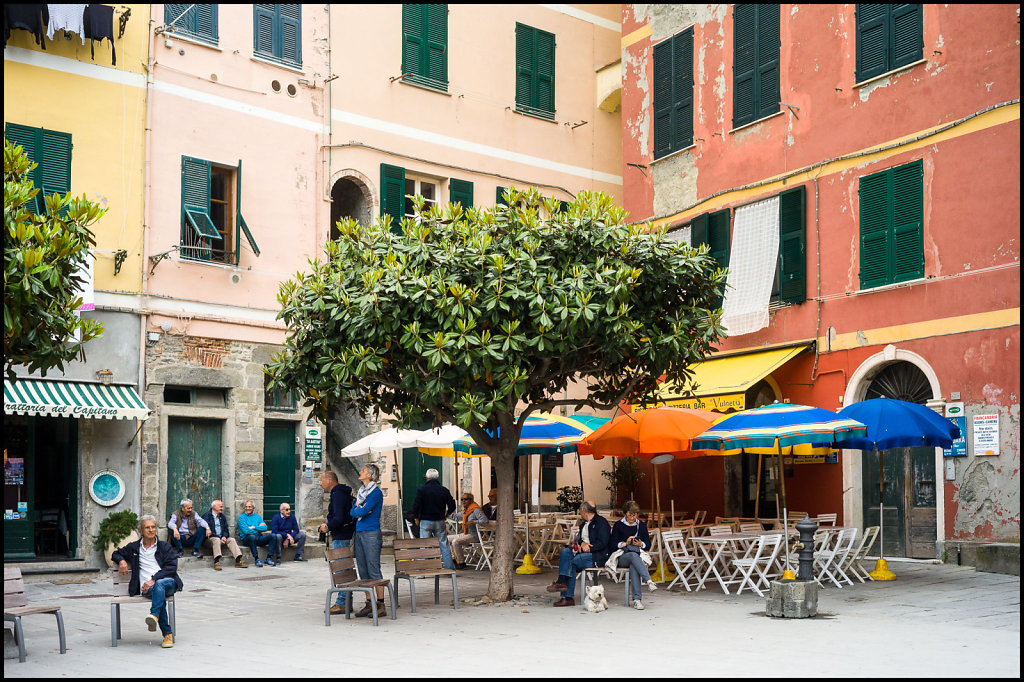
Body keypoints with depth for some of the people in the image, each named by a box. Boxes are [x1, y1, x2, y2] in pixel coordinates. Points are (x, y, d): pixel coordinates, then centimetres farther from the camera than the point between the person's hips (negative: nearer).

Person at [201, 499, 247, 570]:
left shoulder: (222, 516, 21)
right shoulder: (207, 516, -2)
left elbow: (226, 529, 15)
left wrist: (224, 536, -8)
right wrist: (219, 538, -19)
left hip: (222, 538, 6)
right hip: (211, 538, -6)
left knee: (232, 539, -17)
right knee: (217, 540, -36)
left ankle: (238, 561, -26)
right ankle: (216, 562, -45)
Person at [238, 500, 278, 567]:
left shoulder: (257, 516, 20)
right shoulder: (241, 517, 5)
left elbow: (265, 528, 4)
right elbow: (246, 531, -10)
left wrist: (253, 527, -8)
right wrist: (258, 527, -1)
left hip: (258, 537, 5)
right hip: (247, 539, -4)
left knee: (273, 536, -19)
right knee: (252, 536, -39)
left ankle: (269, 558, -19)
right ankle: (257, 559, -30)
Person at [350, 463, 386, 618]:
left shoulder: (376, 492, -10)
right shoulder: (361, 492, 16)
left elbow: (362, 511, -16)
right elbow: (353, 511, 10)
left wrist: (359, 510, 4)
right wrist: (361, 510, -8)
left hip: (371, 534, -8)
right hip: (359, 533, 8)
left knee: (374, 571, -8)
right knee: (363, 571, 9)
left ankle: (381, 606, -5)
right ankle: (369, 604, 15)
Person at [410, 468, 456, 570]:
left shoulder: (422, 489, -6)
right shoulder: (444, 490, 2)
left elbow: (416, 505, -11)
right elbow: (452, 506, 1)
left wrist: (416, 517, 3)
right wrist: (445, 515, 16)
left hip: (425, 521, -2)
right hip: (440, 521, 2)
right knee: (444, 544, 8)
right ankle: (449, 567, 8)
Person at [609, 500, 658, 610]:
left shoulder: (641, 525, 14)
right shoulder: (618, 525, 6)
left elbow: (648, 545, 12)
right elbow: (613, 545, -1)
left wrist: (641, 544, -9)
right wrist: (625, 543, -17)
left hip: (638, 557, 1)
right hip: (622, 557, -1)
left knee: (633, 565, -36)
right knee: (633, 555, -37)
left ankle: (636, 598, -45)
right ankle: (649, 581, -52)